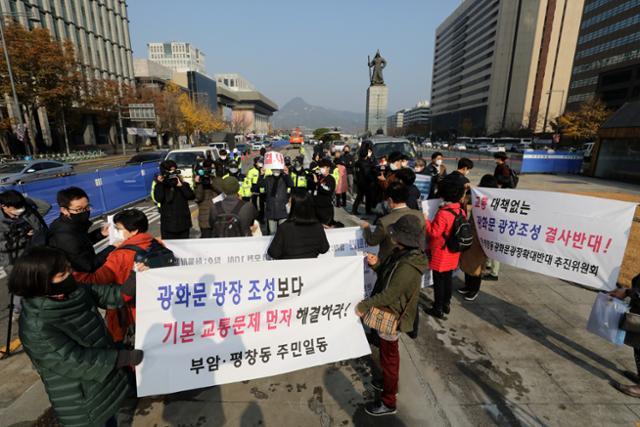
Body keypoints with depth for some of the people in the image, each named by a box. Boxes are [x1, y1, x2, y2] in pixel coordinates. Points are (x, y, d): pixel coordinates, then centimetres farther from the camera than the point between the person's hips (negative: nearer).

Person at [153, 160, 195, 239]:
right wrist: (160, 184, -17)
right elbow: (159, 198, -16)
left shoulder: (183, 184, 6)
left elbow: (191, 196, -9)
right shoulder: (161, 187, 3)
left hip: (183, 224, 2)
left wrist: (181, 186, -16)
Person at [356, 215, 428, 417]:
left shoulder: (407, 267, -33)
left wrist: (364, 305, -18)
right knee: (390, 353, 27)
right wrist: (377, 264, -10)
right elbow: (388, 277, 8)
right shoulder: (403, 254, -3)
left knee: (388, 357, 9)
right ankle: (390, 383, 50)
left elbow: (388, 294, -29)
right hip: (390, 313, 9)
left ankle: (388, 402, 29)